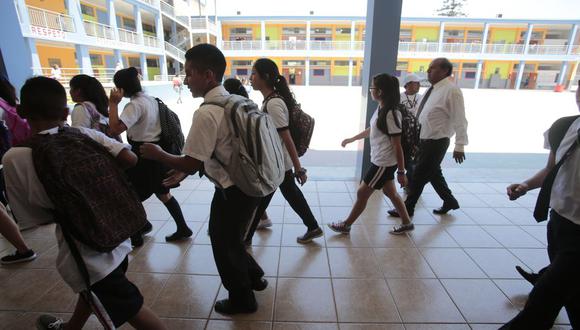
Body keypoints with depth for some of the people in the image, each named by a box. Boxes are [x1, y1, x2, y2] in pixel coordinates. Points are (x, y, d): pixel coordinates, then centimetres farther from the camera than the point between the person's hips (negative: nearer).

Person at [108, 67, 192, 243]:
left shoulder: (135, 105, -19)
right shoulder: (151, 100, 9)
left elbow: (115, 129, -30)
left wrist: (113, 103, -21)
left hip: (144, 155, -9)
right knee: (163, 193, 17)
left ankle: (136, 235, 25)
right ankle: (183, 228, 23)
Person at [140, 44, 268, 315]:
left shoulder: (206, 113, -24)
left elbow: (193, 163, -19)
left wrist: (158, 154, -3)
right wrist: (185, 170, 13)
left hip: (232, 192, -8)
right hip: (248, 184, 8)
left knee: (224, 244, 15)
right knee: (230, 239, 28)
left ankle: (241, 299, 38)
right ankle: (254, 276, 47)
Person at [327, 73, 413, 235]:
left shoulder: (391, 113, -23)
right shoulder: (381, 109, 4)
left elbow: (397, 145, -20)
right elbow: (371, 130, 20)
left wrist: (401, 172, -15)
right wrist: (351, 139, 28)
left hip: (384, 163, -9)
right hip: (380, 160, 9)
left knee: (362, 193, 3)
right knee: (390, 192, 20)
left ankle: (346, 225, 20)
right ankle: (406, 223, 36)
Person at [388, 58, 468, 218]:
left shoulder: (451, 91, -15)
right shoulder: (432, 90, 9)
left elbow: (460, 120, -17)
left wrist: (459, 146, -18)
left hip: (436, 142, -8)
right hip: (425, 140, 8)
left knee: (418, 176, 1)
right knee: (433, 174, 20)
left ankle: (407, 208, 17)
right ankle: (450, 201, 40)